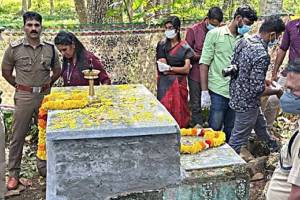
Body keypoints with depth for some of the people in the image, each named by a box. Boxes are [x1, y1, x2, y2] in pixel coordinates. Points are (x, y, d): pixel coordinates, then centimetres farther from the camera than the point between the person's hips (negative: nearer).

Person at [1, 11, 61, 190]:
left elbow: (57, 71, 15)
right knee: (18, 136, 4)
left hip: (45, 96, 2)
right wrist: (20, 86, 8)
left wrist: (46, 86, 12)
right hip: (23, 97, -2)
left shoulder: (50, 48, 1)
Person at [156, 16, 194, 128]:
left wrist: (170, 68, -12)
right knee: (165, 109, -6)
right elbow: (162, 68, -2)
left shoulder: (185, 46, 2)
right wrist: (179, 69, -7)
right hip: (165, 83, 0)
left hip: (180, 83, 0)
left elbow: (186, 69, -5)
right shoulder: (162, 45, 4)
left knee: (179, 110, 0)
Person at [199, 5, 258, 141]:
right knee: (214, 129, -1)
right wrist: (204, 92, -10)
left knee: (230, 130, 13)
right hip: (219, 92, -4)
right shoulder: (215, 34, -2)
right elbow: (204, 63, -5)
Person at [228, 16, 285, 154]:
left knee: (261, 125, 33)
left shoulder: (243, 41, -4)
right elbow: (258, 89, -29)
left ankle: (272, 147, 57)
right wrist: (277, 91, -9)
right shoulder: (262, 55, -30)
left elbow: (234, 66, 8)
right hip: (247, 103, -10)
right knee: (238, 140, 8)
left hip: (236, 94, 10)